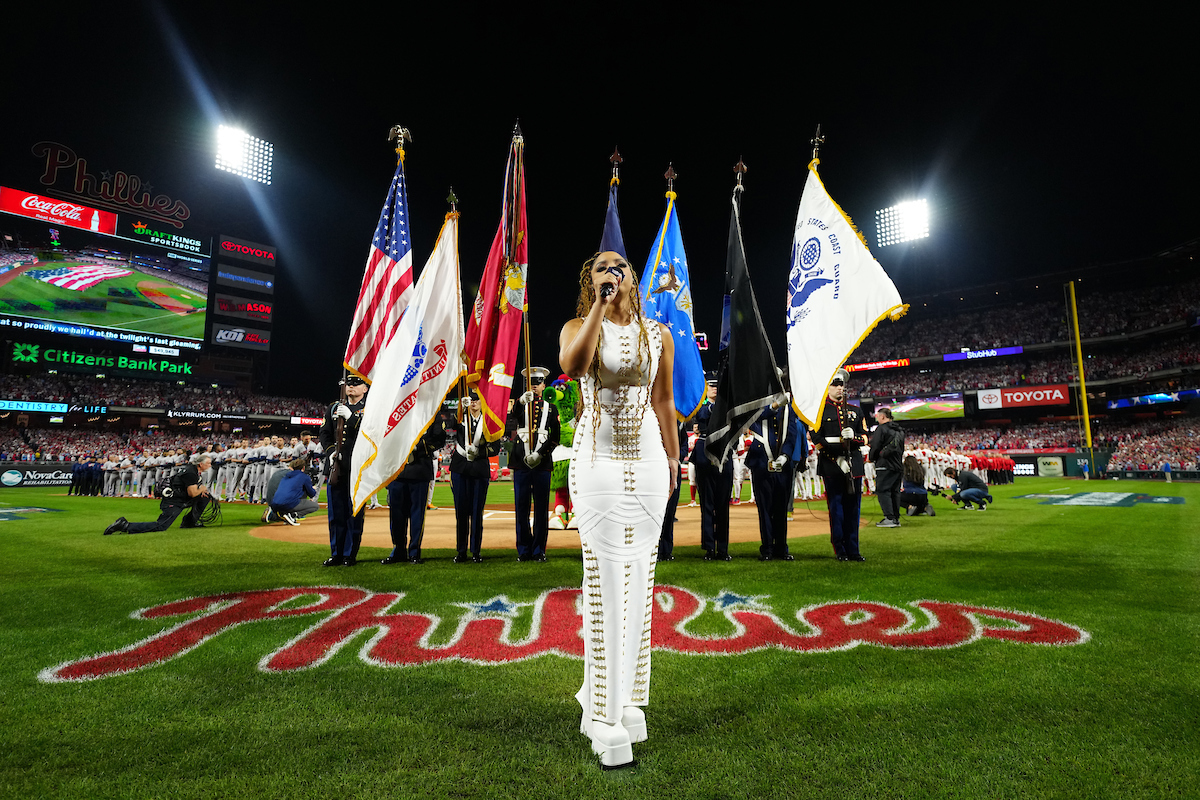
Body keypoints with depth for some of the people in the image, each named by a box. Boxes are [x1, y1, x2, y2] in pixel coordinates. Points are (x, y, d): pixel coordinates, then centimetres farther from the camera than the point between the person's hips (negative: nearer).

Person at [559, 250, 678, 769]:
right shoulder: (578, 327, 2)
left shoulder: (658, 335, 11)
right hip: (598, 461, -3)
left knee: (639, 578, 8)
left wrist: (673, 459, 17)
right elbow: (572, 365, -23)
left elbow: (664, 402, 15)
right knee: (604, 576, -3)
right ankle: (605, 711, 9)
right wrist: (601, 305, -18)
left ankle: (625, 696, 25)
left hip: (647, 461, 3)